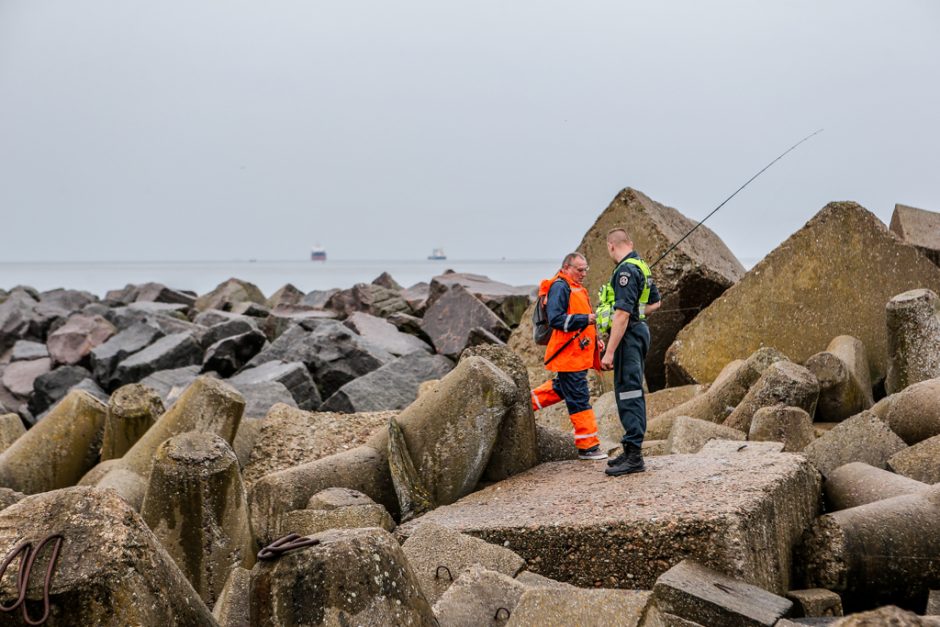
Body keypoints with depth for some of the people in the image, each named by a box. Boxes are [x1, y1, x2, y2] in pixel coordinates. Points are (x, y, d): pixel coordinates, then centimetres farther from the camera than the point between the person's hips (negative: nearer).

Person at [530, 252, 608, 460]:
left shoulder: (575, 287, 19)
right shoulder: (559, 287, -14)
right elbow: (556, 319, -24)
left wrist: (595, 340, 18)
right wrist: (587, 319, -27)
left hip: (578, 354, 10)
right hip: (568, 355, -10)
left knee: (562, 388, 23)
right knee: (579, 399, -6)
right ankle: (588, 446, -1)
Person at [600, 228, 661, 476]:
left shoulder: (625, 270, -18)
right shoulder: (642, 266, 13)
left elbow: (622, 314, -25)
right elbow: (655, 302, 27)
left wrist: (609, 352, -25)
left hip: (628, 334, -10)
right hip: (640, 329, 10)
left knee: (627, 392, -9)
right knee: (634, 390, 15)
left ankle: (633, 456, -9)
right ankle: (632, 451, 23)